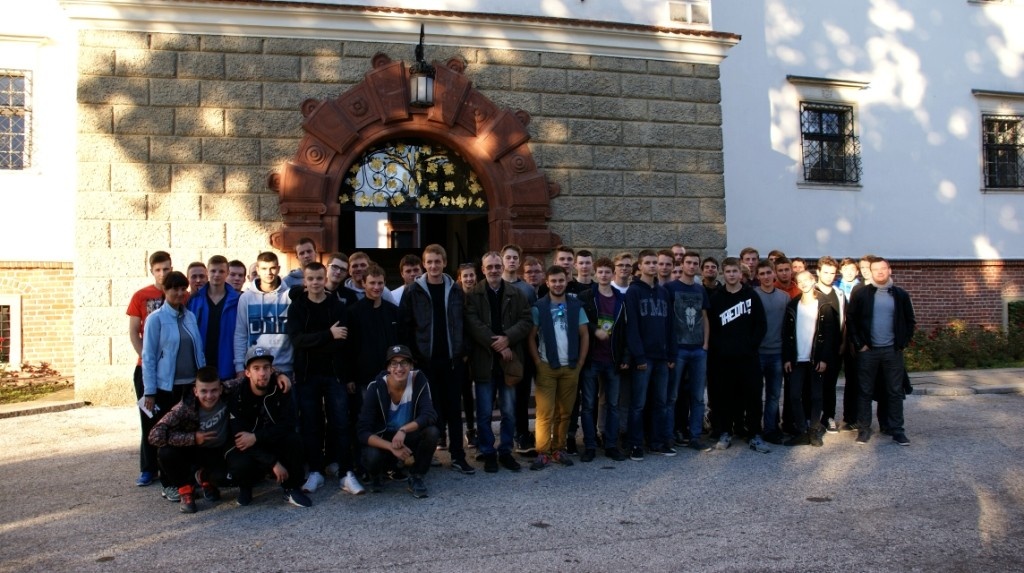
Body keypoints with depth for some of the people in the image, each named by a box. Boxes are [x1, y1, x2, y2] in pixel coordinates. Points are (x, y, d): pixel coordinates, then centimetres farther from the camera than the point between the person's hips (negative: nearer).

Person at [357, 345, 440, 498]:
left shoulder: (418, 380, -17)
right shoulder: (376, 388, -21)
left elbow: (430, 415, -25)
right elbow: (363, 432, -23)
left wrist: (403, 430, -40)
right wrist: (392, 448, -36)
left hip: (409, 437, 1)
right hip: (383, 439, -1)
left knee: (432, 432, -29)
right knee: (372, 457, -34)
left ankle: (416, 477, -4)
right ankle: (377, 475, 6)